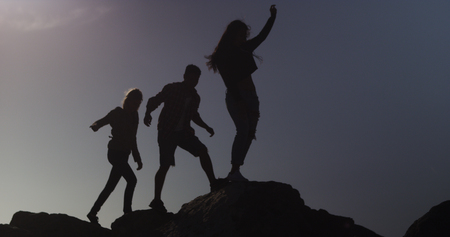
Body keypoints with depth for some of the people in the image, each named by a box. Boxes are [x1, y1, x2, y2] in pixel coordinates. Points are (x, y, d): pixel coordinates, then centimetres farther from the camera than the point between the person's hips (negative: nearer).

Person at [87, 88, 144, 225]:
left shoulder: (134, 117, 14)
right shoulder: (118, 113, -5)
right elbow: (101, 121, -15)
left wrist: (137, 158, 17)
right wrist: (96, 126, -40)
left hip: (124, 155, 7)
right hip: (115, 152, -7)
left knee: (110, 186, 8)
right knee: (131, 179, -19)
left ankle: (93, 213, 15)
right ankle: (127, 211, -12)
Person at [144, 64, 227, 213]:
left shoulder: (195, 97, 10)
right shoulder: (172, 89, -6)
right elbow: (153, 101, -9)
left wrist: (206, 127, 18)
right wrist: (148, 113, -28)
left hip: (183, 132, 5)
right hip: (167, 132, -5)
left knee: (202, 150, -10)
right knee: (165, 165, -12)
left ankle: (214, 183, -6)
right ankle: (157, 200, -6)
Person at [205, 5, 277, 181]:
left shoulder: (244, 49, 16)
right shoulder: (222, 56, -3)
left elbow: (262, 36, 26)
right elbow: (228, 81, -12)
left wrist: (272, 17, 23)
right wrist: (239, 101, -21)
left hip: (251, 97, 7)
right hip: (235, 97, -7)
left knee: (249, 133, -3)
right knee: (243, 129, -24)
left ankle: (235, 171, -5)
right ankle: (234, 171, -30)